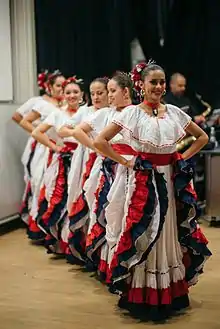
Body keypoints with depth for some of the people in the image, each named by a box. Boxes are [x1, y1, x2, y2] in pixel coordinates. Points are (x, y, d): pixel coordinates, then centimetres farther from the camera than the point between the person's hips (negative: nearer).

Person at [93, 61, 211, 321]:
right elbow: (99, 141, -11)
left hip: (171, 180, 4)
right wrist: (125, 162, -9)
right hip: (143, 181, -4)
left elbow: (202, 137, 16)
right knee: (144, 236, 1)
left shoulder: (174, 112, 5)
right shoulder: (132, 113, -6)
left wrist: (182, 158, 6)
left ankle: (172, 293, 25)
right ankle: (142, 296, 14)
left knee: (171, 235, 10)